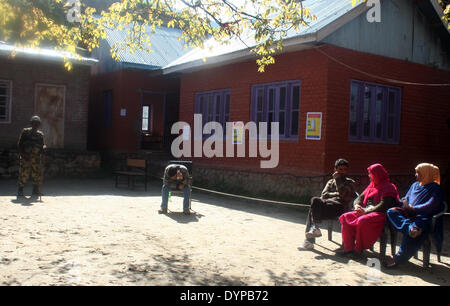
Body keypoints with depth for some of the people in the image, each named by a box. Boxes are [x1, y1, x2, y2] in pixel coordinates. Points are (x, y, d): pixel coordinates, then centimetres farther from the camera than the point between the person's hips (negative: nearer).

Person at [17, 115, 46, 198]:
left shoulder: (40, 134, 12)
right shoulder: (25, 132, 2)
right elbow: (19, 144, 1)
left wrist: (43, 148, -8)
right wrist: (22, 154, -11)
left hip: (36, 158, 3)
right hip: (26, 157, -3)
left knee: (37, 175, 2)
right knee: (23, 174, -7)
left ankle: (35, 191, 14)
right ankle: (20, 191, 4)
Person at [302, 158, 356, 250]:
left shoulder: (350, 182, 17)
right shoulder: (331, 182, 29)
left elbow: (344, 194, -3)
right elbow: (324, 195, 14)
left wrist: (338, 179, 0)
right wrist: (337, 194, 1)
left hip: (340, 207, -4)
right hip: (327, 203, 4)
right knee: (315, 200, -30)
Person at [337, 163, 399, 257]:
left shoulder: (388, 187, -5)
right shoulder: (371, 186, 21)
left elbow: (383, 205, -17)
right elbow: (360, 197, 20)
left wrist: (366, 210, -21)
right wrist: (357, 206, -4)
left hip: (379, 214, -9)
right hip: (365, 212, 9)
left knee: (362, 221, -36)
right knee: (345, 217, -9)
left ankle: (358, 249, -21)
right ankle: (348, 247, -13)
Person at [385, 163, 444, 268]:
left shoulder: (435, 189, 2)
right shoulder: (415, 185, 22)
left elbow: (431, 206, -11)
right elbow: (405, 199, 22)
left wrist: (413, 208, -10)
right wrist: (405, 205, -2)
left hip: (424, 218, -7)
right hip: (410, 215, 7)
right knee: (391, 212, -19)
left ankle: (399, 258, -25)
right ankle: (410, 227, -43)